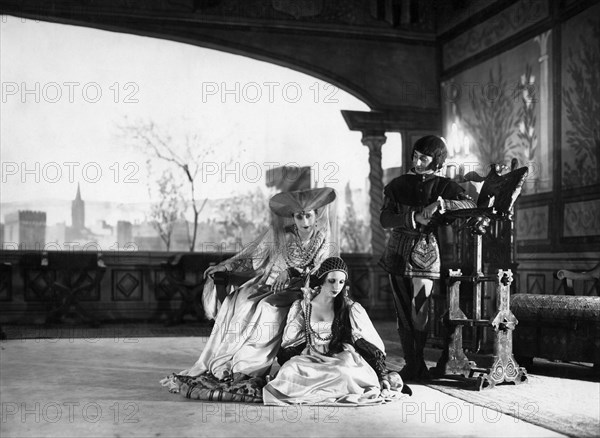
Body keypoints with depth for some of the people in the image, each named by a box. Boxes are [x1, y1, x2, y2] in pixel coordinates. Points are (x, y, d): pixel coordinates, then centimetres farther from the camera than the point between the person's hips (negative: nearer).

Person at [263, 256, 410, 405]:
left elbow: (374, 345, 4)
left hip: (341, 360, -1)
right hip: (310, 360, 1)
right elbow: (288, 343, 12)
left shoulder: (351, 309, 4)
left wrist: (383, 376, -6)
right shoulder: (300, 307, 8)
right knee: (291, 370, -33)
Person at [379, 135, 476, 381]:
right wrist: (413, 218, -17)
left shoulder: (444, 186, 5)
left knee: (419, 313, -5)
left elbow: (470, 205, -11)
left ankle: (417, 365, 11)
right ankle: (411, 365, 13)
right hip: (398, 255, 2)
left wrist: (441, 204, -24)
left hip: (425, 255, -2)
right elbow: (385, 220, -2)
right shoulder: (398, 185, 9)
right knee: (403, 313, 3)